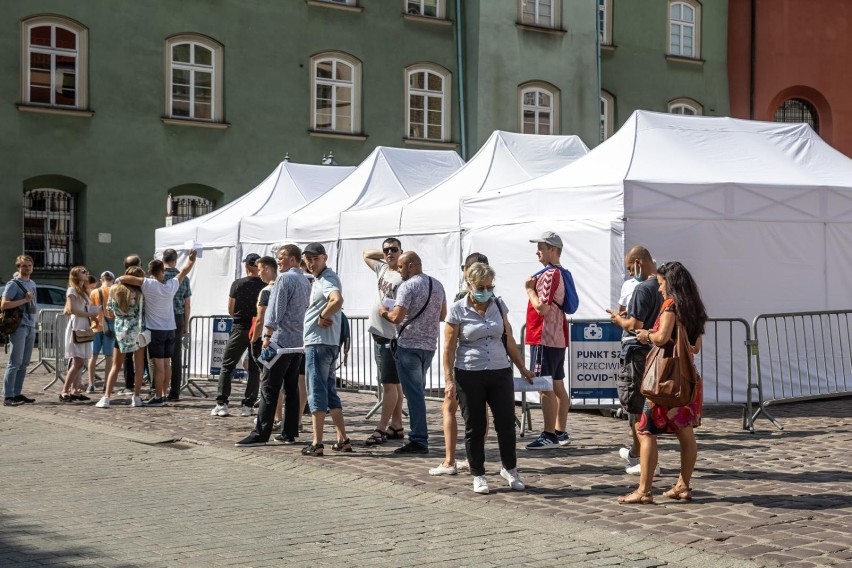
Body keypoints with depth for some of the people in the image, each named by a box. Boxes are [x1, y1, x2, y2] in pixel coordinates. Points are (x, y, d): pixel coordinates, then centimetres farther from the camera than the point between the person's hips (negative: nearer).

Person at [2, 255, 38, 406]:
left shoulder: (32, 284, 18)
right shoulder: (13, 284, -6)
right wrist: (25, 300, -15)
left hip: (31, 327, 8)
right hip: (19, 326, -8)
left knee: (24, 363, 8)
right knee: (15, 362, -11)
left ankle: (17, 394, 12)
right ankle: (7, 396, -10)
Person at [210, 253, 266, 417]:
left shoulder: (238, 284, -6)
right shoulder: (265, 286, -3)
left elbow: (230, 310, 0)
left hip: (240, 328, -1)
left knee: (227, 366, 7)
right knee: (254, 369, 9)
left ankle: (221, 404, 0)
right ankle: (247, 405, 6)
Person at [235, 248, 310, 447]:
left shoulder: (284, 278, -10)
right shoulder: (306, 282, 14)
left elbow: (275, 310, -14)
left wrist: (267, 336, -11)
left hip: (281, 341, -8)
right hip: (298, 341, 8)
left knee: (269, 388, -7)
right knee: (292, 388, 9)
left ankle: (261, 434, -8)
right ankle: (289, 433, 10)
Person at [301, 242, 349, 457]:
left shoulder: (327, 280, -14)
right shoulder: (319, 280, 18)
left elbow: (337, 300, -34)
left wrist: (322, 317, -20)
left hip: (319, 343, -10)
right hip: (327, 343, 10)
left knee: (317, 392, -6)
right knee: (329, 392, 13)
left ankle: (317, 443, -4)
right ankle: (343, 440, 15)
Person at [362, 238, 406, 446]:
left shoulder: (404, 277, -14)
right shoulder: (382, 269, 10)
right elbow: (366, 254, 27)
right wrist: (384, 254, 15)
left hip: (393, 336, -9)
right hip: (379, 333, 9)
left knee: (389, 383, -6)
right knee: (394, 382, 13)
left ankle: (381, 428, -6)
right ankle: (396, 425, 20)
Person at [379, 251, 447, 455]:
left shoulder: (407, 286, -13)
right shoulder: (437, 285, 11)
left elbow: (396, 317, -18)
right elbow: (442, 315, 18)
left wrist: (384, 312, 1)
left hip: (409, 345, -8)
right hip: (429, 345, 8)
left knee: (414, 393, -4)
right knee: (418, 391, 17)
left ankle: (418, 440, -2)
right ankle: (419, 437, 20)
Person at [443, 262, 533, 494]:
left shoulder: (499, 306, 6)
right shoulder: (457, 311, -6)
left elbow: (509, 340, 14)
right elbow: (449, 348, -6)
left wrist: (522, 368, 14)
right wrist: (448, 380, -11)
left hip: (500, 373, 3)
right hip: (469, 376, -3)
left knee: (507, 423, 4)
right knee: (474, 427, 4)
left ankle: (509, 469, 24)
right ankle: (478, 475, 17)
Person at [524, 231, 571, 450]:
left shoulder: (549, 275, -17)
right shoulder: (559, 273, 17)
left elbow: (542, 307, -22)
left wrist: (530, 289, -11)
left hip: (545, 339, -11)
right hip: (557, 338, 11)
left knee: (545, 388, -8)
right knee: (557, 387, 13)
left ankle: (549, 436, -6)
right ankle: (561, 433, 19)